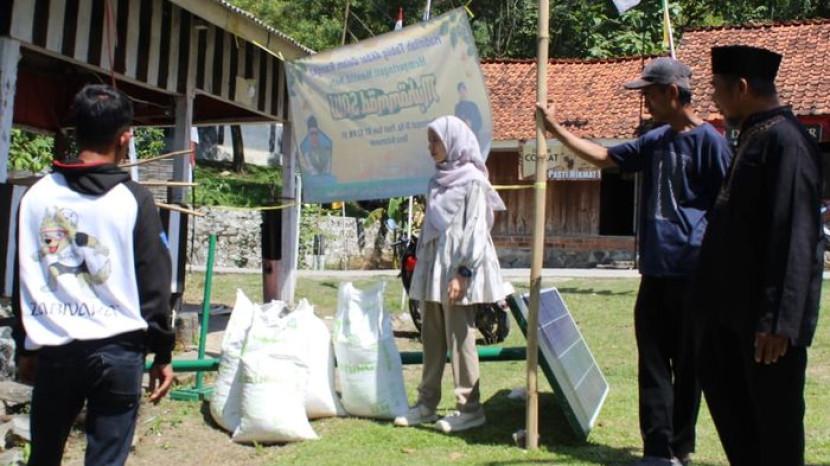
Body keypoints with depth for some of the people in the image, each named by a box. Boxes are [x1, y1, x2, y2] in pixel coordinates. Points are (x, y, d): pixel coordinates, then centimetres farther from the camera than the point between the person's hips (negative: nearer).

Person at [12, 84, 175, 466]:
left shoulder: (37, 195, 4)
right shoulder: (134, 199, -7)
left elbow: (22, 280, 10)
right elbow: (154, 283, -6)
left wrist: (25, 346, 20)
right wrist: (162, 353, 3)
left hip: (52, 348, 3)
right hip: (117, 349, -3)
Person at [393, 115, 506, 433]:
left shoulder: (472, 180, -5)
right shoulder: (438, 180, 17)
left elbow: (475, 230, -12)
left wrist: (463, 272, -18)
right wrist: (421, 267, 15)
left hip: (456, 269, -7)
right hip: (433, 267, 8)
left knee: (459, 339, -5)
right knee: (432, 339, 10)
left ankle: (469, 408, 2)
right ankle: (426, 404, 16)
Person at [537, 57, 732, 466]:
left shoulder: (708, 140, -8)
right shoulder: (655, 140, 13)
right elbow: (604, 157, 24)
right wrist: (556, 129, 21)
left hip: (691, 274, -7)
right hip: (655, 271, 7)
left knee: (687, 364, 4)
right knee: (653, 364, 6)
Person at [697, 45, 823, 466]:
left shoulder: (785, 140, -18)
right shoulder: (754, 136, 12)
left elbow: (796, 237, -24)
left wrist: (779, 321, -25)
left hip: (765, 312, -10)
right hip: (733, 305, 10)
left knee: (774, 414, 3)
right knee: (722, 386, 20)